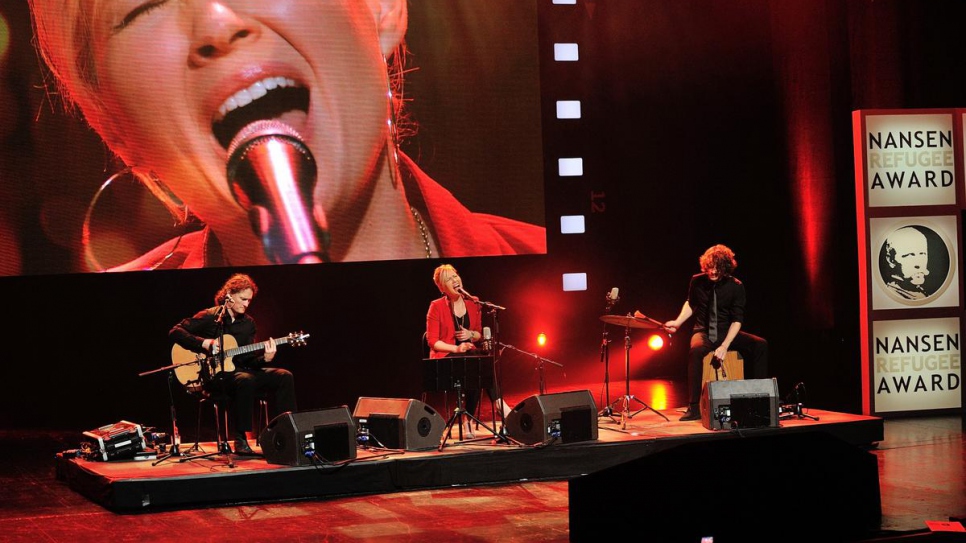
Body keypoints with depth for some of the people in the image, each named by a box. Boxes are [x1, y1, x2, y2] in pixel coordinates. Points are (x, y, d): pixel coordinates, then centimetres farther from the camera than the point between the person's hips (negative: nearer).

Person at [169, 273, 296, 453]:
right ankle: (240, 439, -30)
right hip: (213, 375, -6)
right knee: (246, 380, -39)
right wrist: (204, 343, -19)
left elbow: (248, 360, 10)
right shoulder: (209, 317, -4)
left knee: (284, 376, -14)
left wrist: (264, 359, -12)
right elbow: (175, 332, -9)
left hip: (238, 370, 6)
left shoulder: (248, 323, 12)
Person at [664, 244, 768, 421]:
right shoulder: (697, 281, -5)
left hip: (727, 333, 1)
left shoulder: (735, 286, -10)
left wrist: (725, 346, -23)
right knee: (696, 350, -37)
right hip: (703, 333, -1)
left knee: (760, 345, -23)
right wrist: (677, 322, -2)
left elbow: (737, 320, -11)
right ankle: (694, 408, -36)